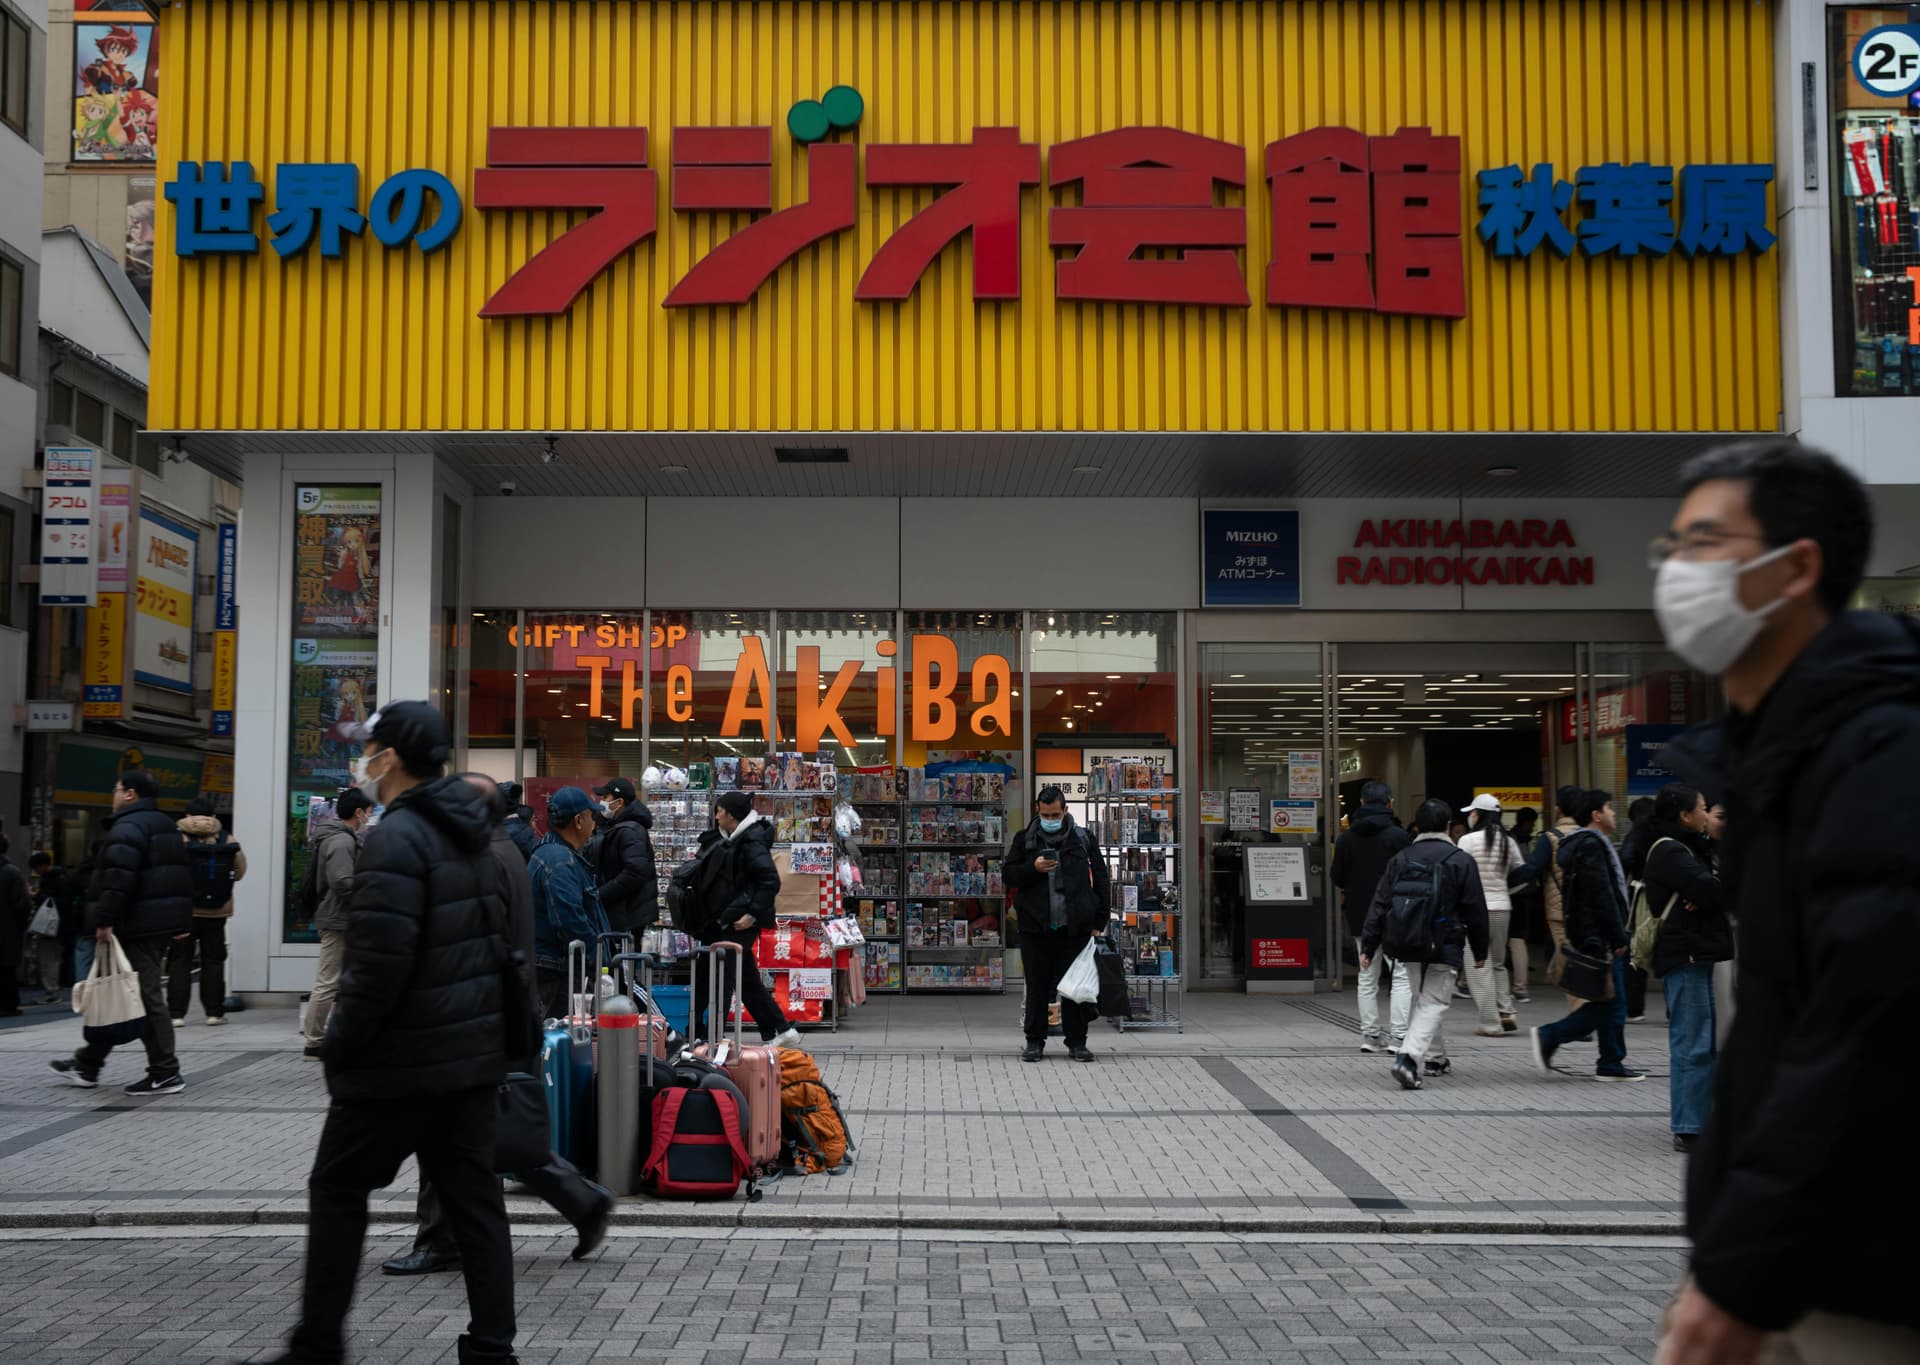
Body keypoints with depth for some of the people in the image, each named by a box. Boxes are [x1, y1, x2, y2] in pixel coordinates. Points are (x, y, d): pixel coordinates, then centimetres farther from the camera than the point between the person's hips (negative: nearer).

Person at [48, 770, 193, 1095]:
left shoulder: (128, 827, -12)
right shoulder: (167, 826, 20)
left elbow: (118, 877, -24)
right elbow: (180, 876, 21)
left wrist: (105, 920, -22)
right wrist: (182, 922, 21)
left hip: (139, 926, -10)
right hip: (164, 922, 10)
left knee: (147, 998, -7)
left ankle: (165, 1073, -5)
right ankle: (87, 1064, 24)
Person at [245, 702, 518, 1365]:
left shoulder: (396, 840, -17)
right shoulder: (470, 836, 12)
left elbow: (378, 963, -23)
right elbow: (495, 943, 17)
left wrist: (338, 1045, -13)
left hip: (402, 1060, -8)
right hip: (473, 1051, 8)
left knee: (337, 1189, 8)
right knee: (472, 1196, 9)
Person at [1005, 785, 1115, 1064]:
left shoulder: (1083, 838, 6)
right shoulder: (1025, 839, 6)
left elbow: (1101, 879, 10)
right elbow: (1007, 874, 6)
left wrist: (1099, 920, 4)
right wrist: (1033, 868, -13)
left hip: (1075, 927, 0)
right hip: (1035, 928, 0)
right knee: (1037, 987, 5)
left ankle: (1077, 1042, 14)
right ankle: (1035, 1042, 14)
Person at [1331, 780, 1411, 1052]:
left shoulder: (1345, 839, 2)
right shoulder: (1400, 837, -10)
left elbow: (1338, 879, 5)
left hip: (1361, 917, 4)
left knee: (1367, 976, 14)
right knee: (1401, 976, 1)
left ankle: (1369, 1035, 13)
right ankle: (1399, 1036, -6)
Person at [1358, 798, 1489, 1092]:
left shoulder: (1400, 859, 5)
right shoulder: (1460, 861, -5)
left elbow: (1379, 905, 3)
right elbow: (1475, 911, -2)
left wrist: (1367, 946, 6)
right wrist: (1480, 951, 8)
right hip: (1445, 947, -4)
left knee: (1422, 999, 21)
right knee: (1433, 1004, -3)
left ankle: (1436, 1057, 33)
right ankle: (1408, 1058, -21)